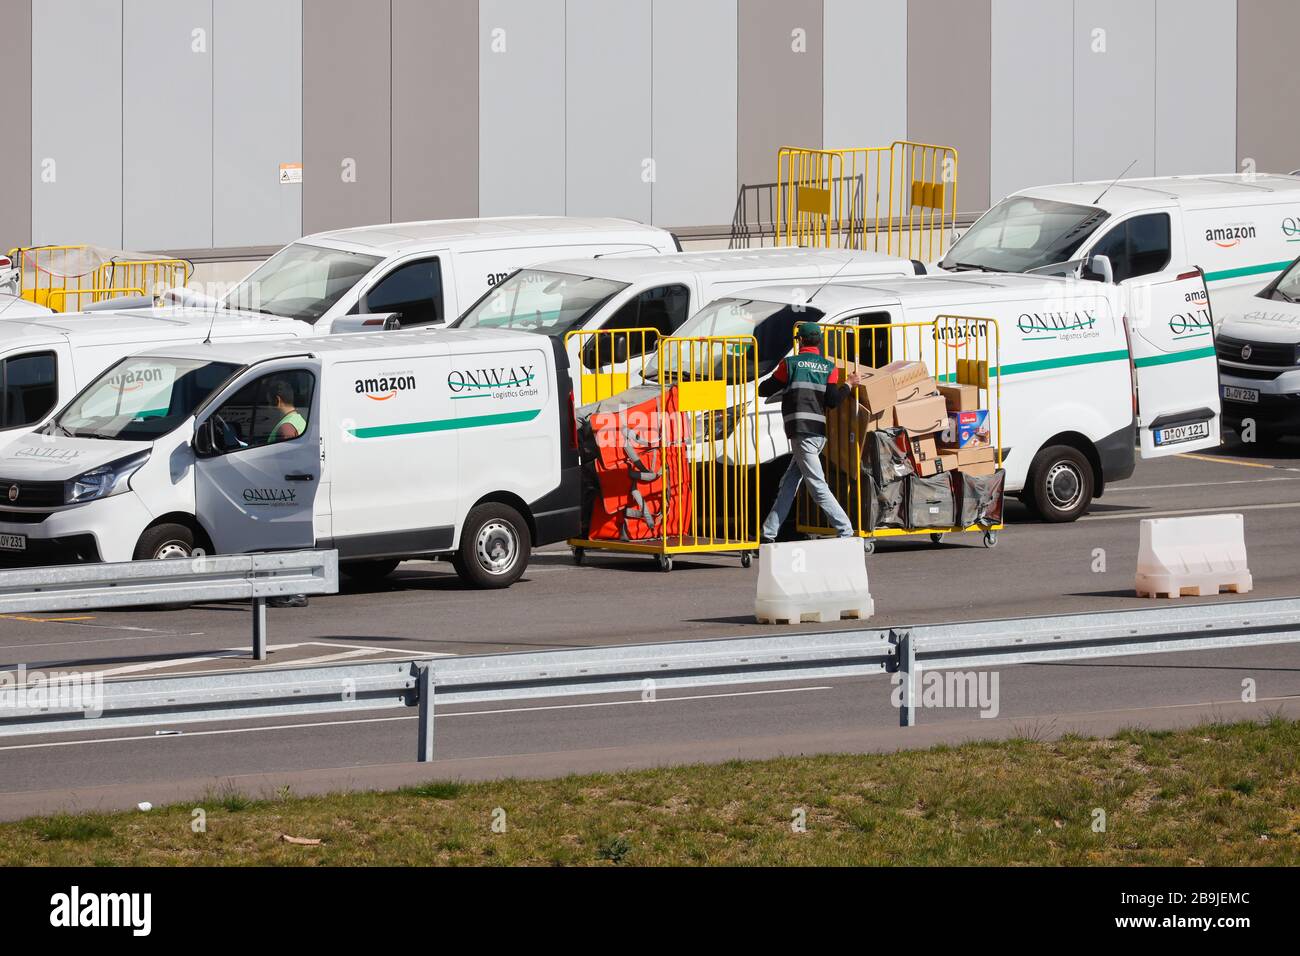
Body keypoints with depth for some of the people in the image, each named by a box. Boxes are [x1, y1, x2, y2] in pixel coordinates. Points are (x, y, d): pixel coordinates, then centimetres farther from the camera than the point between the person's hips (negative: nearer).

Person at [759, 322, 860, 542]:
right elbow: (832, 400, -1)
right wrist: (848, 385, 15)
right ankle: (769, 534, 11)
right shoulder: (829, 367, 10)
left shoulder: (790, 364, 1)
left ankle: (846, 532, -15)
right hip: (820, 432, 6)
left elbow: (764, 390, 7)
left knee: (818, 486, -7)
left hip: (801, 431, -6)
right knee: (789, 483, 11)